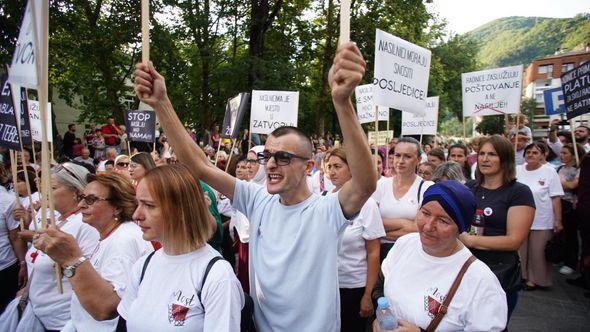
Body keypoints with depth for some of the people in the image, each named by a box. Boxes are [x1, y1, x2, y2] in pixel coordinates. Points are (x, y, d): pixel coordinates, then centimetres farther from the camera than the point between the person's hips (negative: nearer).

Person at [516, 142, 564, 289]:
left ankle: (534, 278, 23)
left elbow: (556, 198, -6)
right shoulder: (517, 170, 2)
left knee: (537, 252, 6)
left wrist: (558, 221, -8)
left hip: (541, 222, -3)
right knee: (520, 250, 13)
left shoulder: (549, 171, -7)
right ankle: (522, 275, 31)